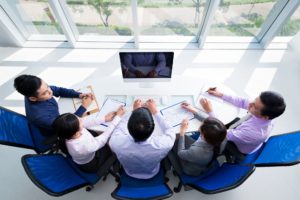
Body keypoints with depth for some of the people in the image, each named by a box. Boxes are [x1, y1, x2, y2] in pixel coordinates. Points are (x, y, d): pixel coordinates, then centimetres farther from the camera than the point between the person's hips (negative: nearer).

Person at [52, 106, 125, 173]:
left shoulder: (68, 133, -30)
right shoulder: (86, 146, -46)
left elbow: (86, 120, -16)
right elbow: (104, 137, -35)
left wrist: (104, 118, -14)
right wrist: (118, 117, -31)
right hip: (90, 165, -5)